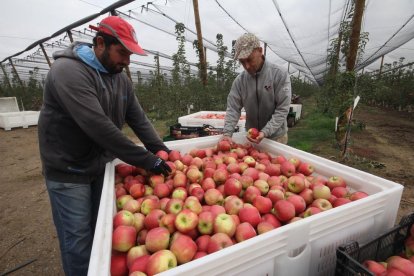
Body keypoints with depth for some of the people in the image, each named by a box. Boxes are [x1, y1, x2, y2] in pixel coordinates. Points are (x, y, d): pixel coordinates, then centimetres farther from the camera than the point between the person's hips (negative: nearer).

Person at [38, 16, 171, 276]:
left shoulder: (120, 78, 2)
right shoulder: (68, 70, -22)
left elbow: (139, 119, 1)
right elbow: (100, 127, -32)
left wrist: (161, 149, -11)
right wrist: (148, 160, -29)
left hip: (102, 165, 6)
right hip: (68, 171, -6)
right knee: (79, 239, 6)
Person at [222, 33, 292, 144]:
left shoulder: (280, 75, -14)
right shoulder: (239, 80, -5)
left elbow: (282, 110, -17)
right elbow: (233, 109, -7)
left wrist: (265, 132, -27)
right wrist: (227, 133, -21)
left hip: (276, 137, -2)